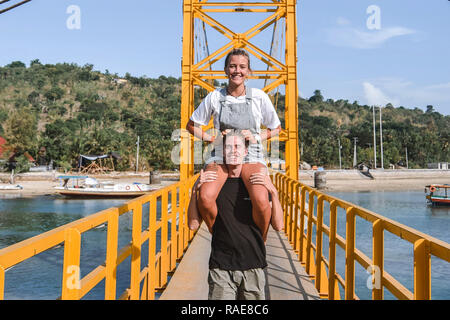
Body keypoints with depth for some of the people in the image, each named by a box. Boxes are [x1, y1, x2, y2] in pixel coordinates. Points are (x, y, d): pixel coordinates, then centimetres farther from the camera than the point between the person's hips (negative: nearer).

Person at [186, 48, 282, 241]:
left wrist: (256, 137, -3)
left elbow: (276, 128, 15)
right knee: (205, 198, -29)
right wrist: (213, 138, -1)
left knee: (261, 201, -30)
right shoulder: (215, 97, 5)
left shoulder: (259, 97, 4)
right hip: (221, 155, 1)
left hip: (251, 156, -1)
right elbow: (192, 126, 15)